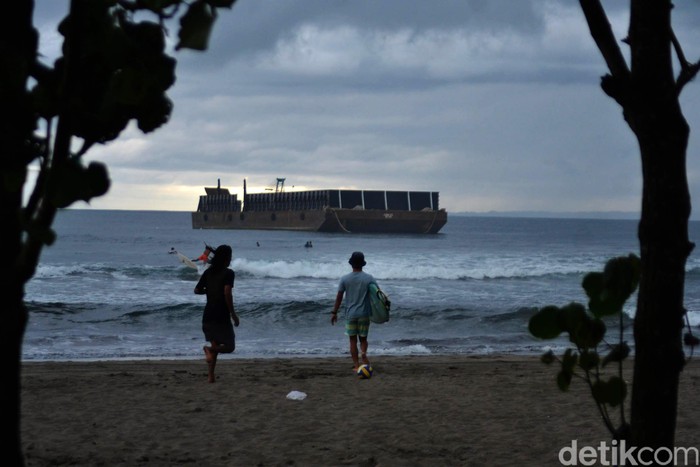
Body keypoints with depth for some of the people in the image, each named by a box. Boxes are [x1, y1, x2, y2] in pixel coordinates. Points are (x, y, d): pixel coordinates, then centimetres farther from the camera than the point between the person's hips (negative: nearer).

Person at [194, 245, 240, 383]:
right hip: (222, 316, -6)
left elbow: (197, 290, 9)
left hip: (208, 315, 6)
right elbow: (227, 293, -21)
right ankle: (210, 349, -24)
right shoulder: (228, 273, -10)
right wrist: (233, 314, -16)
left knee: (215, 345, 16)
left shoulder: (208, 272, 9)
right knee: (229, 346, 6)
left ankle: (211, 376, 3)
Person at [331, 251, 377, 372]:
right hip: (364, 314, 0)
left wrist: (334, 312, 7)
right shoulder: (369, 278, -4)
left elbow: (339, 297, -2)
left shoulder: (345, 279, -4)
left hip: (350, 314, 0)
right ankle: (363, 353, -20)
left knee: (353, 340, 8)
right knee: (363, 338, 12)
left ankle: (357, 366, 5)